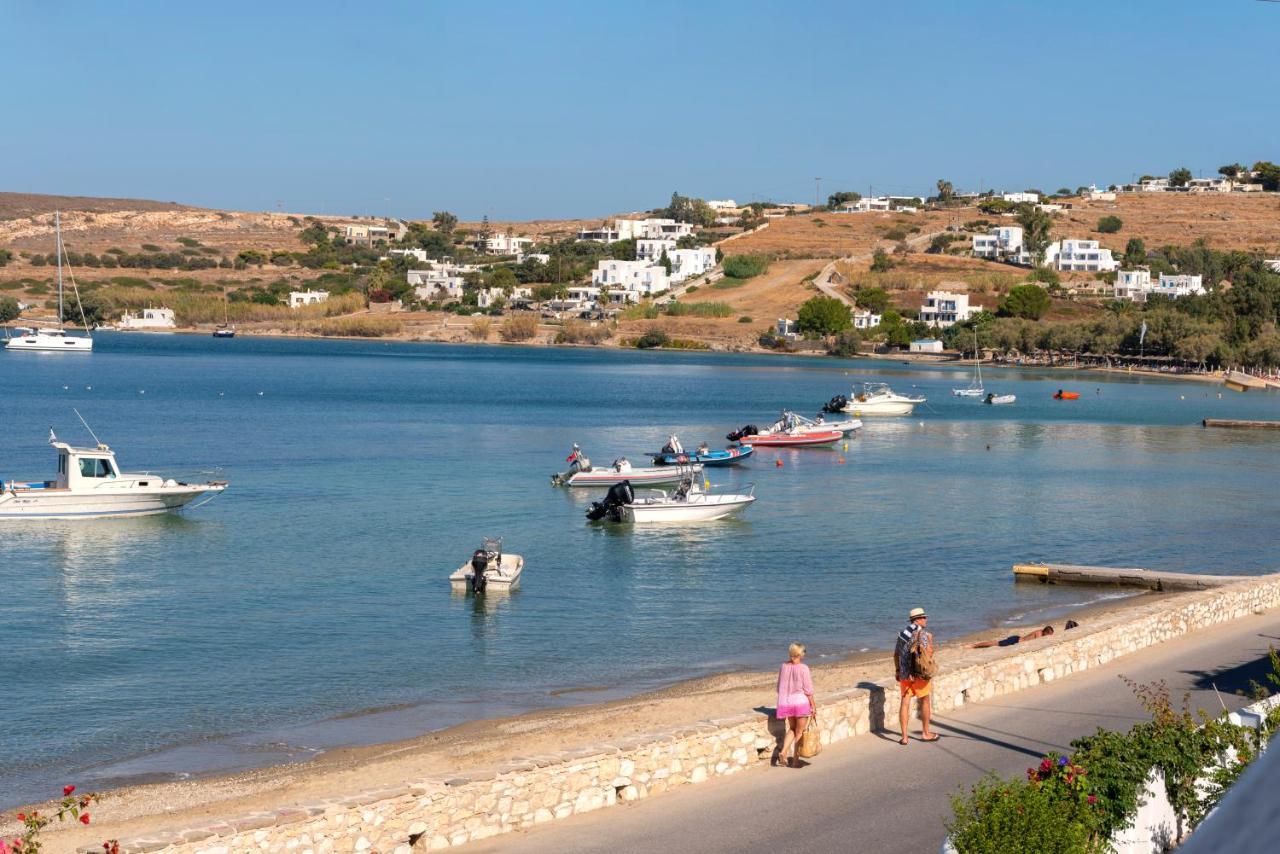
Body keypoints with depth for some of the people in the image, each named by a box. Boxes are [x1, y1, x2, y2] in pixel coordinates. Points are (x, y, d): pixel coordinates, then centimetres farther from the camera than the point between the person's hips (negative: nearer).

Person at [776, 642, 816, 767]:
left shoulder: (784, 666, 1)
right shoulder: (803, 668, -13)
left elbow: (780, 687, 9)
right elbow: (808, 689, -11)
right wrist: (813, 705, -2)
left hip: (786, 702, 4)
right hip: (801, 701, -4)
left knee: (791, 729, 21)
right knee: (799, 732, 9)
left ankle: (783, 751, 1)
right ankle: (795, 760, 10)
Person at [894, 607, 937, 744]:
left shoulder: (902, 633, 12)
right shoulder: (921, 633, -11)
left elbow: (896, 654, 17)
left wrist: (897, 671, 25)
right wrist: (930, 640, -3)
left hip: (904, 673, 6)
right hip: (918, 673, -6)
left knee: (905, 702, 5)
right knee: (925, 701, 10)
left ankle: (904, 737, 3)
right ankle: (926, 733, 18)